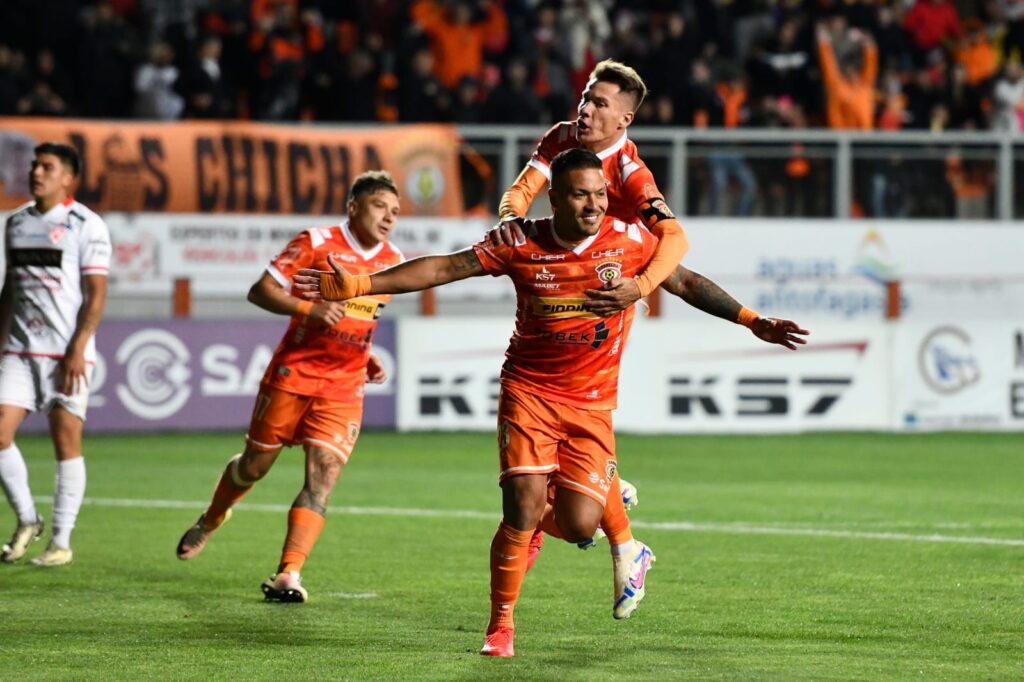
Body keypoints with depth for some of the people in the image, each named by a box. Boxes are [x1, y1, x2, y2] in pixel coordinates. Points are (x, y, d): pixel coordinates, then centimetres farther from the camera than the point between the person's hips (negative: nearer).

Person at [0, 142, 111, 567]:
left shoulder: (86, 226, -4)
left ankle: (61, 541, 4)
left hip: (67, 353, -5)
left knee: (66, 441, -2)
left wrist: (78, 348, -16)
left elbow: (96, 294, -8)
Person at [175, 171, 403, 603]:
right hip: (292, 375, -3)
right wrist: (310, 309, -25)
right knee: (256, 464, 10)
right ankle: (211, 520, 40)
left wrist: (367, 358, 8)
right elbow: (260, 291, -11)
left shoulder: (393, 261, 8)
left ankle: (288, 575, -17)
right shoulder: (317, 243, -9)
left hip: (343, 388, 3)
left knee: (322, 478, -13)